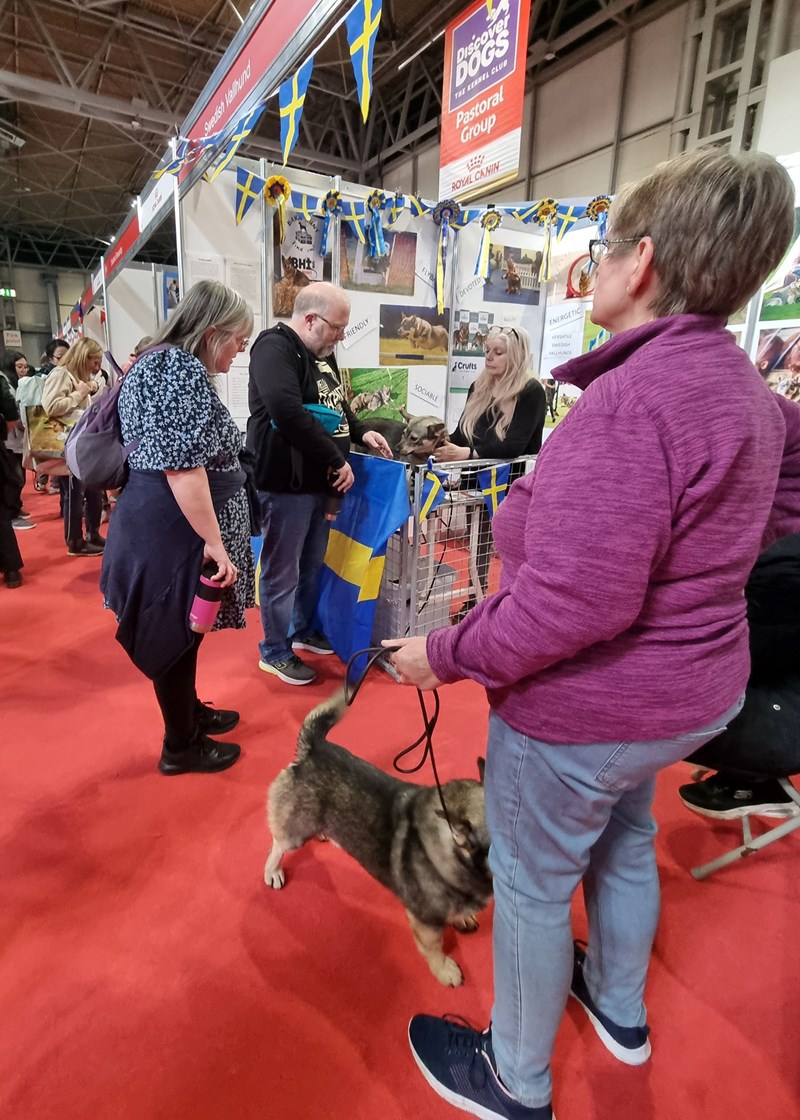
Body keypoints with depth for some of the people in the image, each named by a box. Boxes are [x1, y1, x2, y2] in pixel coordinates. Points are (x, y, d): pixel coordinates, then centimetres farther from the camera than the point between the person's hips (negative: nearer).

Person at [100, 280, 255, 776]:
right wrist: (214, 543, -23)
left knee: (182, 628, 21)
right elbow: (182, 466, -26)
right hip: (175, 529, -10)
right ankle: (181, 746, 21)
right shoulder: (181, 368, -18)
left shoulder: (161, 361, 17)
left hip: (165, 522, 10)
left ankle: (190, 712, 39)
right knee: (177, 633, 3)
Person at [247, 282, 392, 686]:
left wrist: (361, 432, 9)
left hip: (318, 480, 9)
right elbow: (289, 413, -29)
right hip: (286, 482, -9)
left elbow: (335, 406, 28)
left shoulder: (321, 353, 15)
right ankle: (275, 651, 20)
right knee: (282, 571, 3)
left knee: (313, 564, 19)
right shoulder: (274, 347, -14)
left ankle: (303, 631, 38)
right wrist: (337, 460, -23)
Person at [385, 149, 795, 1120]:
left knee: (531, 885, 14)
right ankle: (620, 1009, 57)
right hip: (688, 687, 9)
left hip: (584, 706, -9)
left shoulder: (632, 397, -28)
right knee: (624, 844, 29)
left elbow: (574, 602, -32)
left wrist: (444, 654, -20)